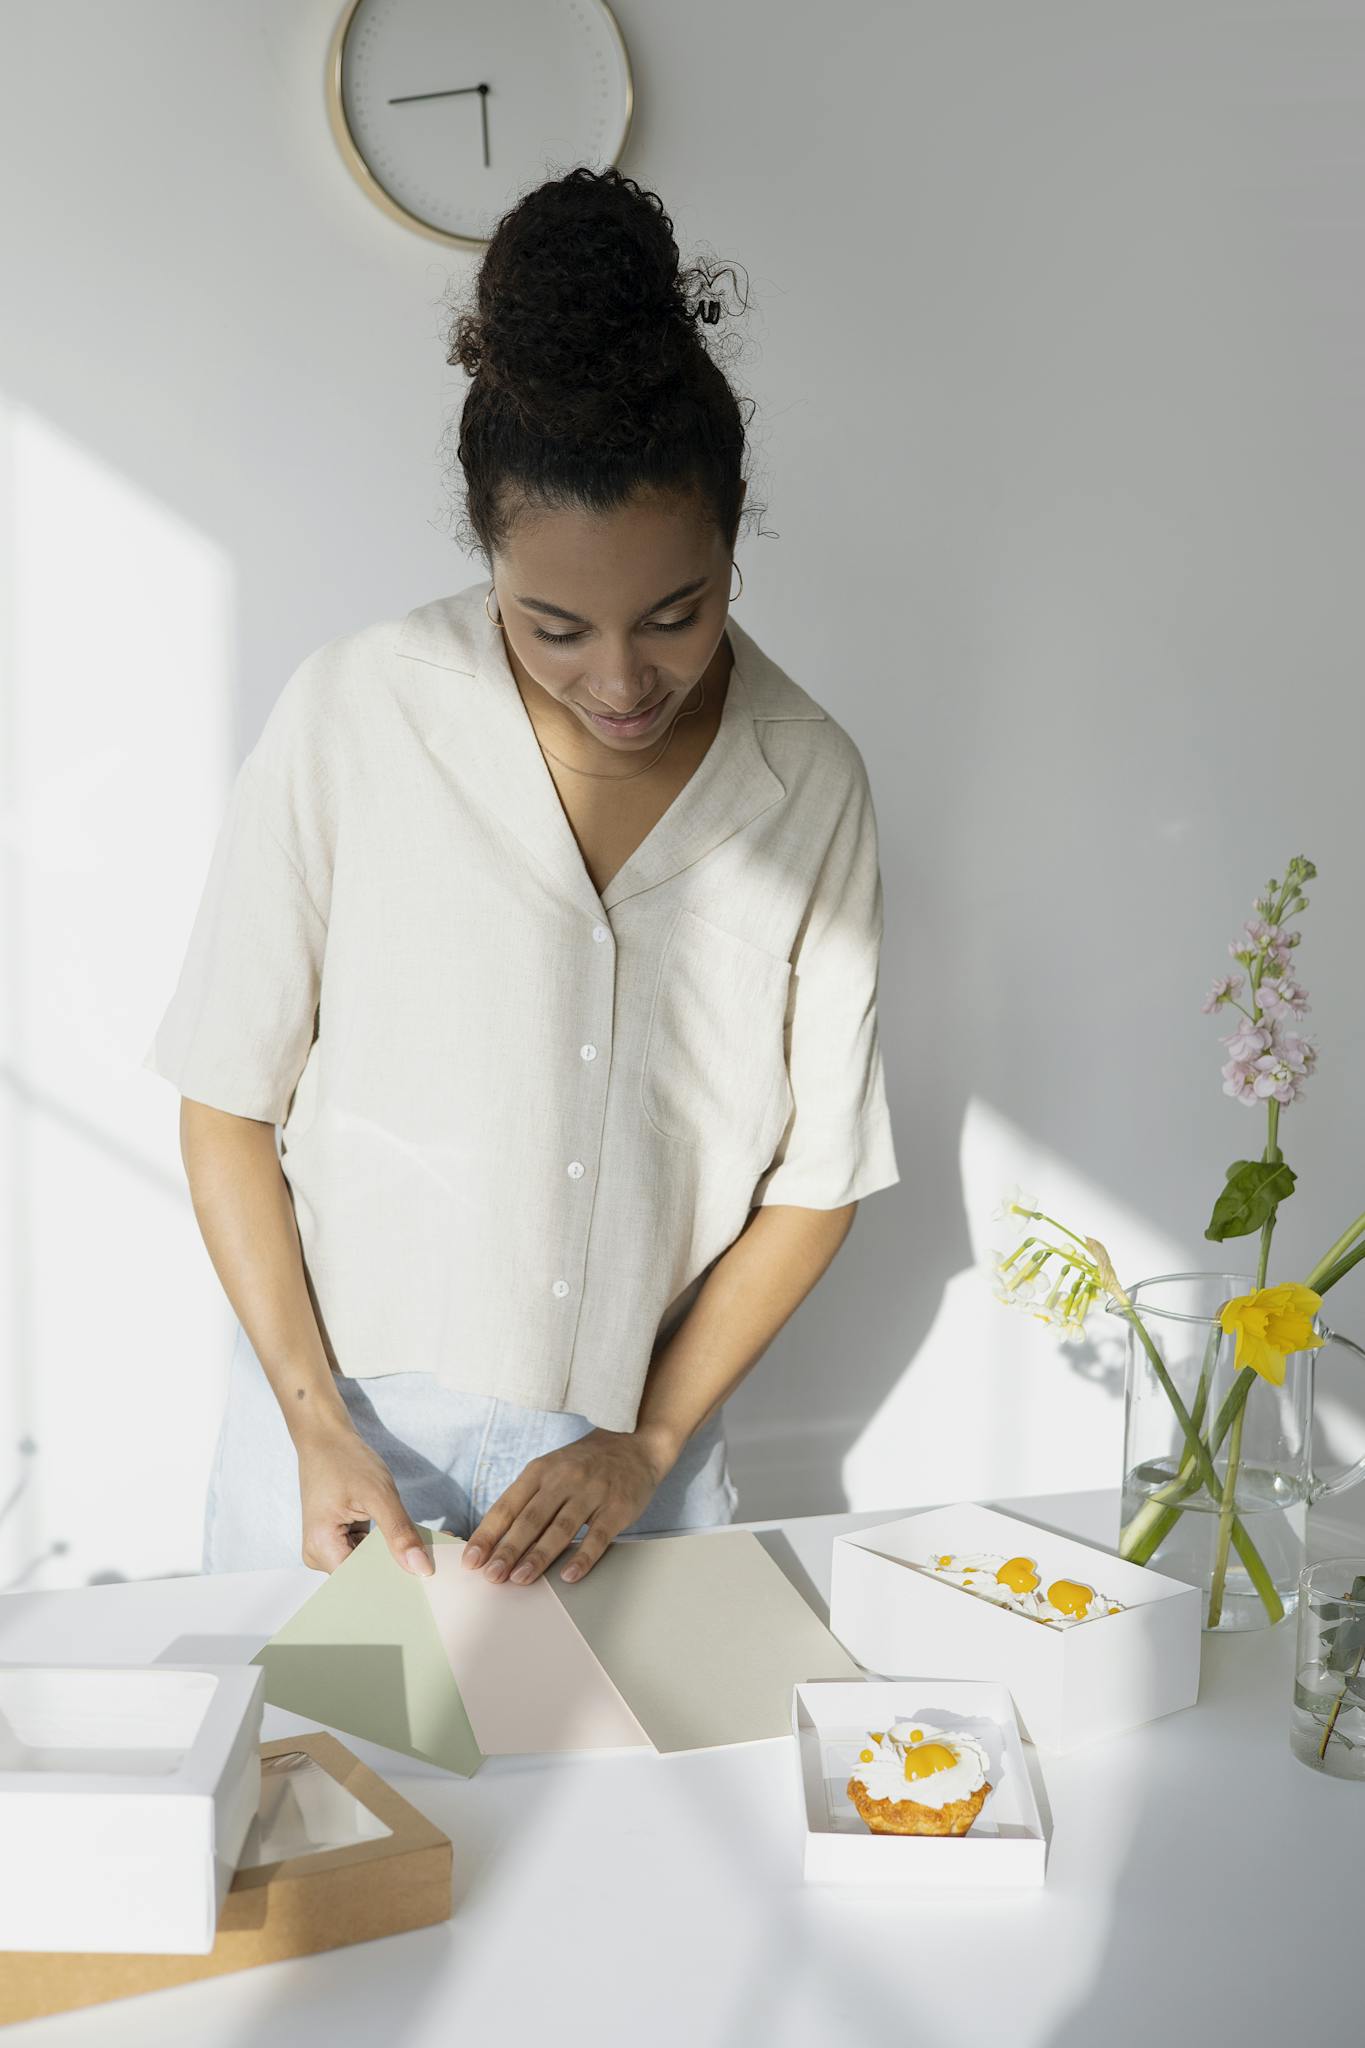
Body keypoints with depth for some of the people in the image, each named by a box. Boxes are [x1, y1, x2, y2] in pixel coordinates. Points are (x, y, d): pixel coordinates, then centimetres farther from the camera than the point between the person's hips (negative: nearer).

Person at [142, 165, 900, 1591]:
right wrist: (316, 1421, -10)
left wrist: (648, 1441, -7)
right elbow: (228, 1099, -6)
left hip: (632, 1458, 1)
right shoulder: (353, 716, -13)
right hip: (344, 1429, -1)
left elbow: (819, 1175, -1)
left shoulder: (809, 779, -7)